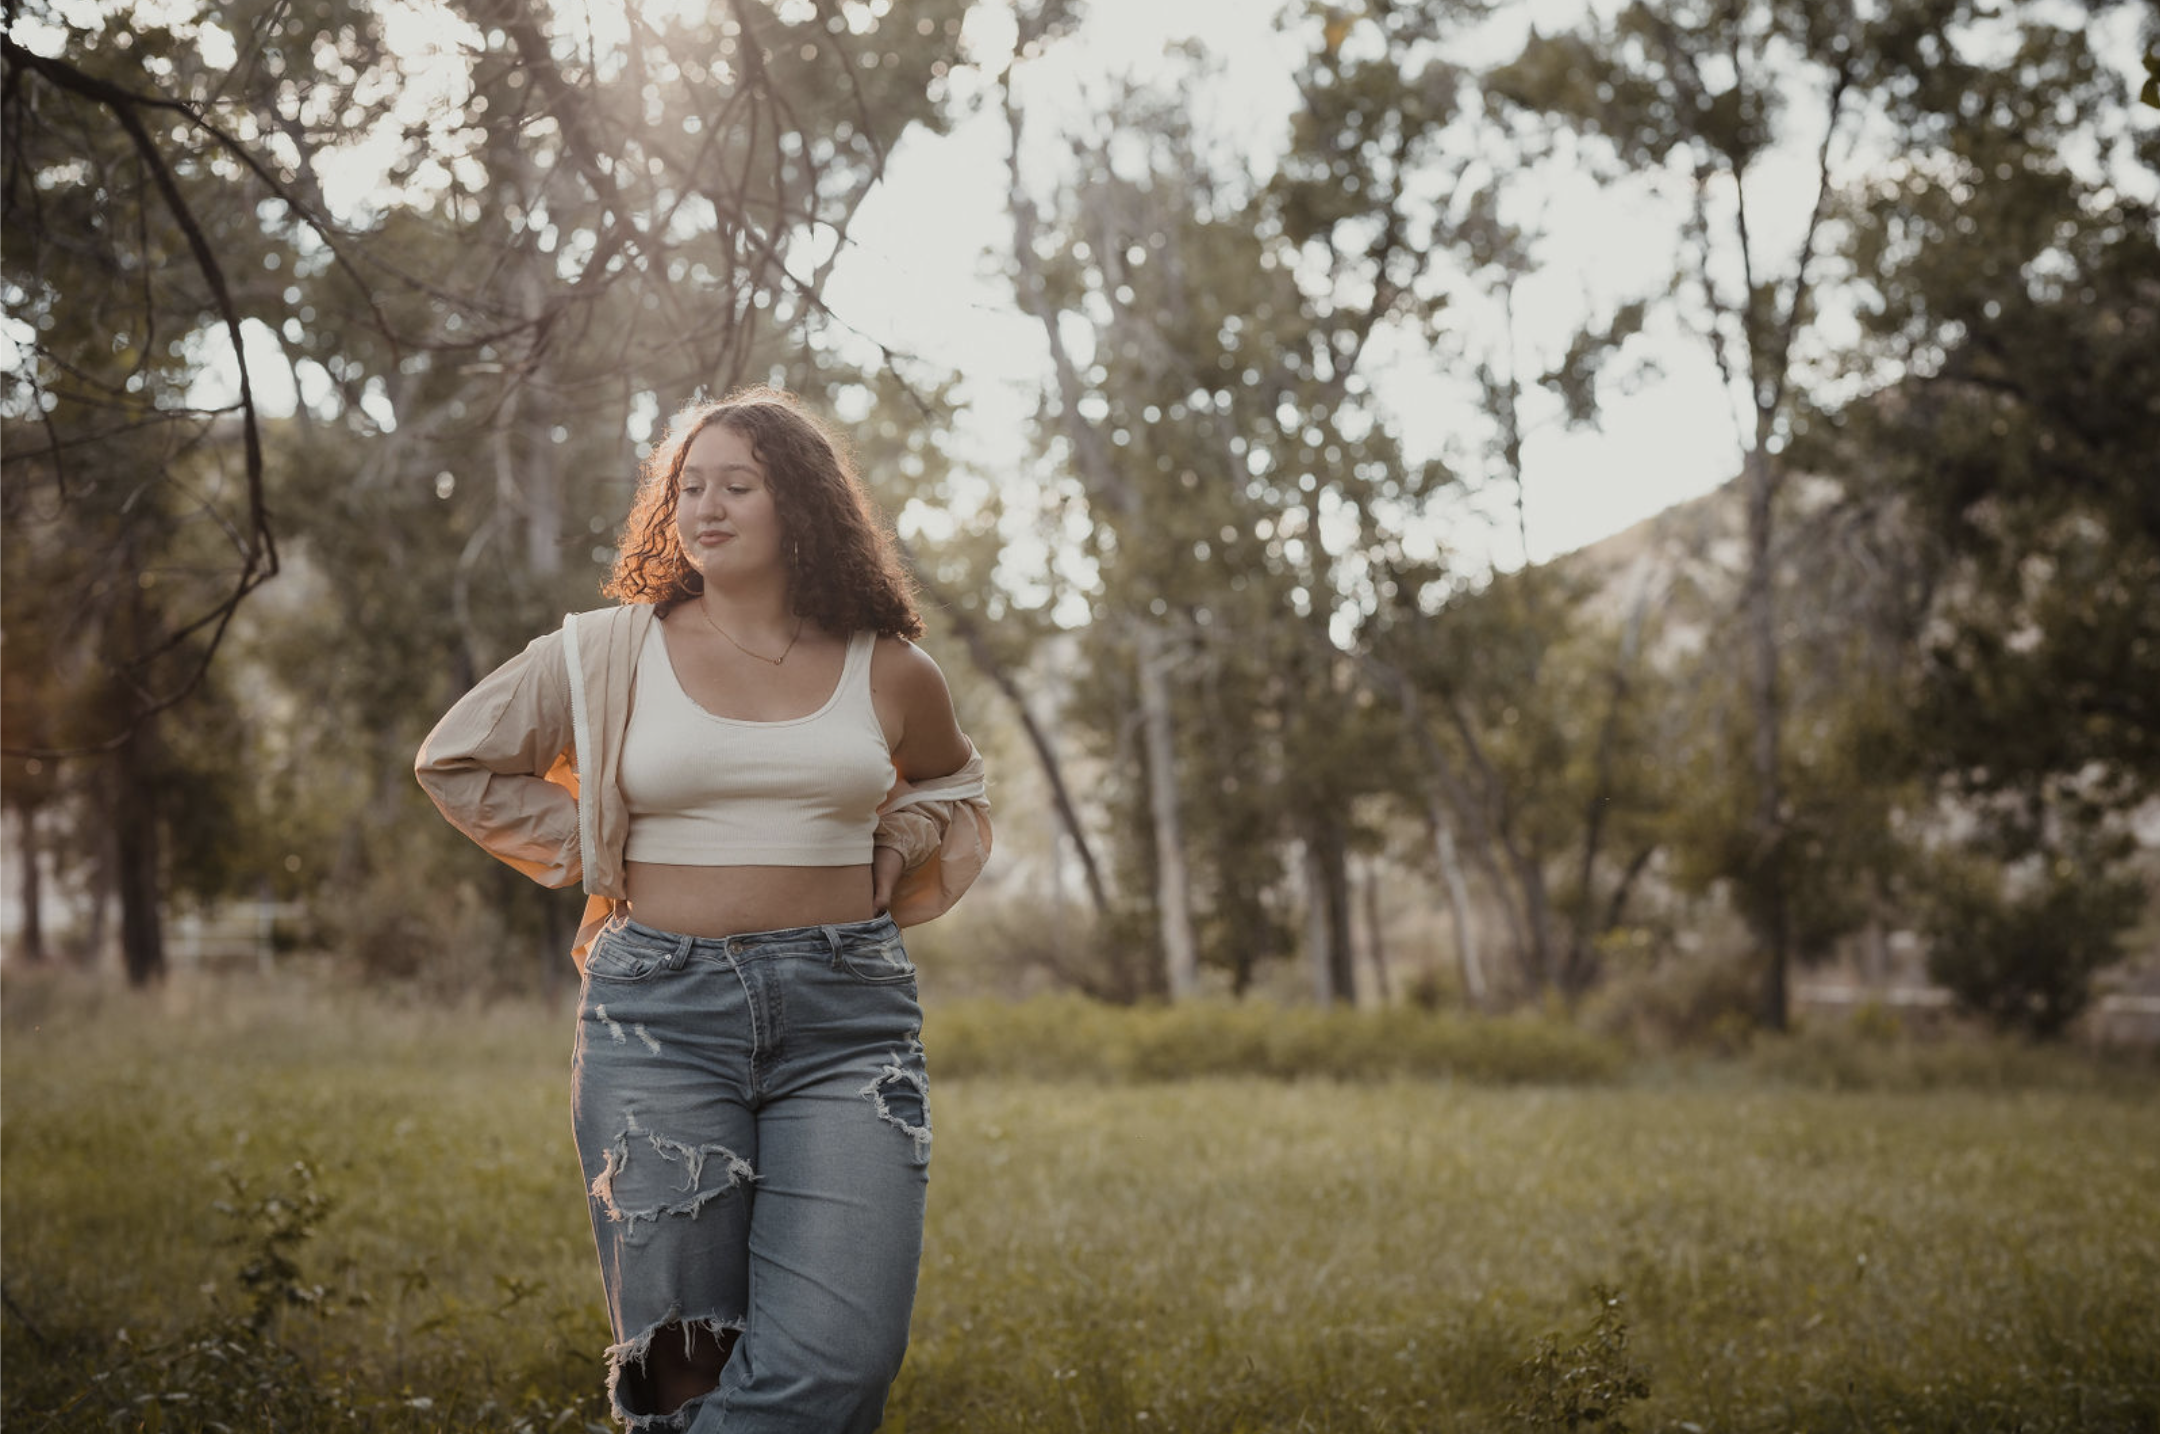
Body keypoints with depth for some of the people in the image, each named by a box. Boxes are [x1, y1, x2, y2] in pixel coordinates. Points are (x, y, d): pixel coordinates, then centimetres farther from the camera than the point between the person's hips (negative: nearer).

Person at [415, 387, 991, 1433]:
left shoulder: (887, 672, 8)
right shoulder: (608, 653, 5)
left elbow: (954, 790, 29)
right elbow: (455, 762, 16)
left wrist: (887, 859, 10)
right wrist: (589, 849, 8)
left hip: (847, 1013, 1)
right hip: (662, 1011, 0)